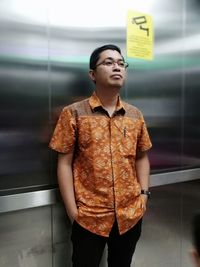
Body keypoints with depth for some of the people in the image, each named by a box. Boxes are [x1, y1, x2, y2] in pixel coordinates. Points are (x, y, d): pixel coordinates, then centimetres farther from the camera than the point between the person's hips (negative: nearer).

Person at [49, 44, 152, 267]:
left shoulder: (135, 115, 4)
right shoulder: (74, 113, -7)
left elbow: (141, 157, 11)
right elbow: (64, 163, -7)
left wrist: (144, 194, 2)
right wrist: (72, 209, -9)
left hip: (131, 215, 4)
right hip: (89, 216, -3)